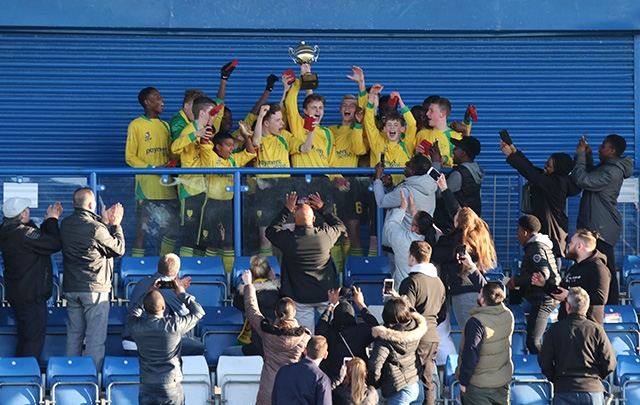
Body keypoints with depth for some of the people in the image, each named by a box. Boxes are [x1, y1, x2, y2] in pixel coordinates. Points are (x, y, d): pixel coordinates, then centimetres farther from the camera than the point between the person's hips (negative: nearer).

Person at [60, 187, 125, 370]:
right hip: (95, 289, -7)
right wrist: (116, 225, 5)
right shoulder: (95, 228, -18)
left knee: (73, 335, 14)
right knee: (95, 339, -2)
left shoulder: (65, 224, 3)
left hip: (71, 288, 7)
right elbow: (119, 249, -6)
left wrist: (104, 222, 15)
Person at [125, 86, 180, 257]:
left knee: (172, 229, 5)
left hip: (166, 187, 6)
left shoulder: (165, 126, 17)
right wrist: (152, 168, -18)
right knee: (142, 229, -4)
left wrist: (171, 165, -2)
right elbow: (130, 157, -6)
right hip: (146, 187, -6)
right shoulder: (136, 125, -2)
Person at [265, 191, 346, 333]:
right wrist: (323, 208, 15)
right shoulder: (325, 234, -10)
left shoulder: (288, 238, -14)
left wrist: (286, 210, 8)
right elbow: (340, 226, 13)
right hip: (326, 295, 1)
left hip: (300, 297, -1)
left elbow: (270, 231, 9)